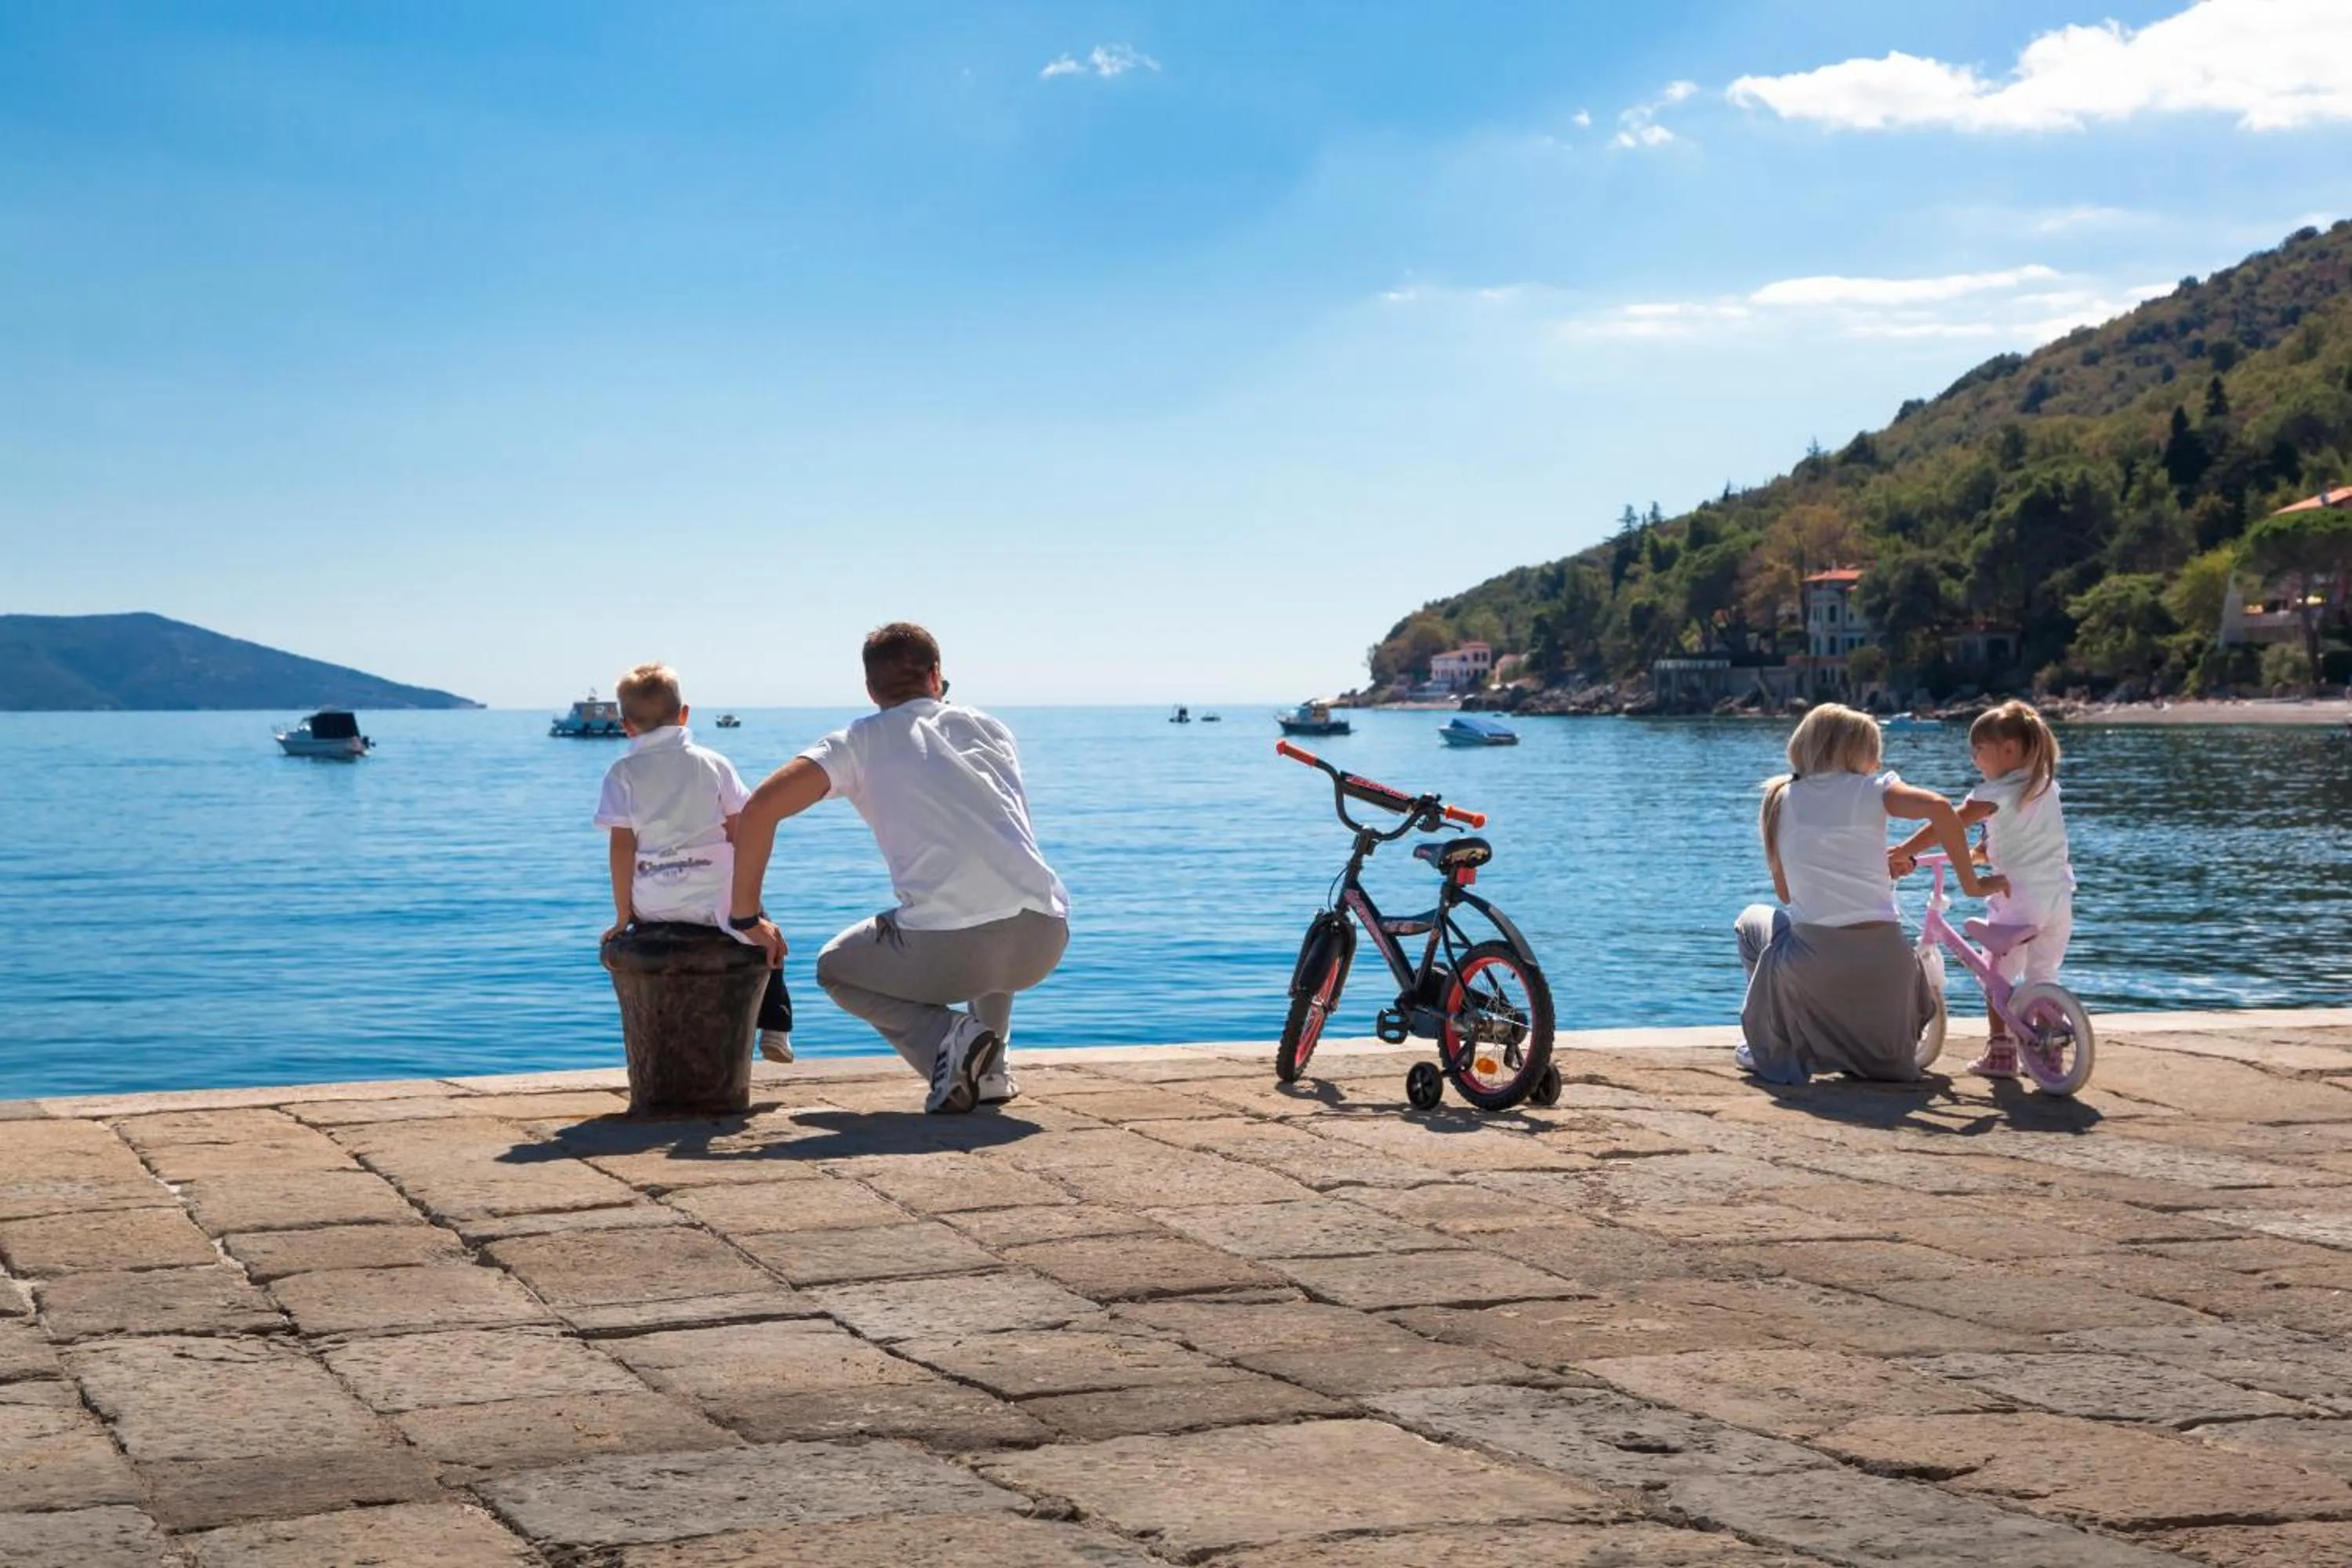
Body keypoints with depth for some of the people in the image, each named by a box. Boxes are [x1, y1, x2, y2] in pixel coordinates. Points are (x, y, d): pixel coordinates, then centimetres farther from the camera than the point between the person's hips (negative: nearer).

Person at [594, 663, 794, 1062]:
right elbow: (739, 834, 4)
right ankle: (775, 1030, 19)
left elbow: (622, 845, -6)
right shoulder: (713, 764, 4)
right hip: (716, 900, 1)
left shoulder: (623, 773, 1)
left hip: (654, 907, -1)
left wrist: (623, 915, 0)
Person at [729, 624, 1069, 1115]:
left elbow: (761, 807, 0)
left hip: (949, 948, -4)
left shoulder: (860, 742, 11)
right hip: (1045, 937, 5)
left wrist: (747, 917, 11)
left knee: (835, 968, 26)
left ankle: (944, 1037, 1)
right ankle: (989, 1069, 26)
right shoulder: (990, 728, 22)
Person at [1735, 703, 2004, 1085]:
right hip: (1882, 959, 0)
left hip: (1810, 960, 0)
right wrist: (1971, 883, -8)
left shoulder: (1781, 799, 10)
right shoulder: (1870, 790, 2)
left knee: (1753, 922, 34)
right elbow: (1938, 807, -17)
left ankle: (1772, 1049, 34)